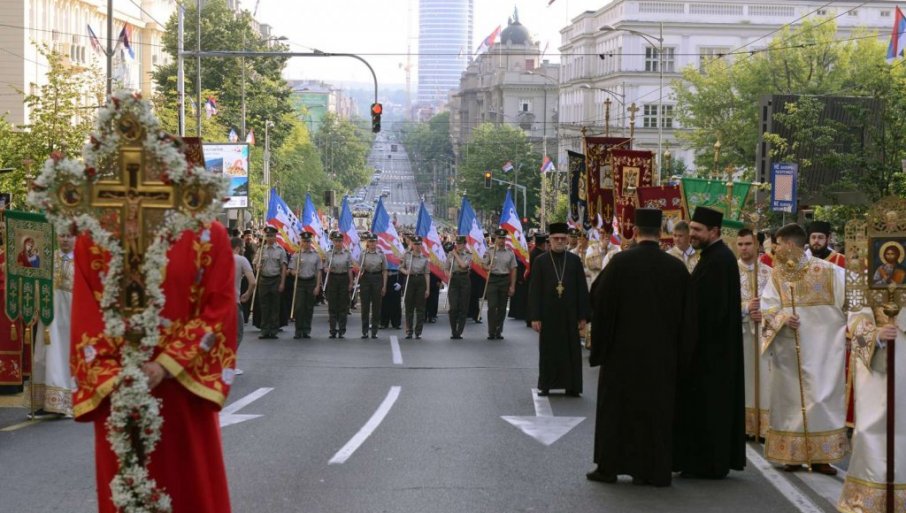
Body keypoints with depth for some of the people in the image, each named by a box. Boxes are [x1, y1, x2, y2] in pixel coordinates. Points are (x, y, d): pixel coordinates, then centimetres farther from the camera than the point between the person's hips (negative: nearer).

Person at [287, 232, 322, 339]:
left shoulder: (316, 255, 5)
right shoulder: (296, 255, 2)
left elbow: (318, 272, 6)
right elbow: (292, 270, 3)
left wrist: (317, 286, -1)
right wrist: (294, 272, -21)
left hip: (311, 282, 1)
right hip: (300, 282, -1)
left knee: (309, 308, 4)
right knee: (299, 307, -7)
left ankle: (306, 331, 11)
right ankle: (298, 331, -3)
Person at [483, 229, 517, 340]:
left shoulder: (510, 253, 6)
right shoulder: (489, 251, 1)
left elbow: (513, 270, 7)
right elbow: (484, 265, 2)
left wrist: (512, 286, 1)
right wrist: (488, 267, -22)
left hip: (505, 280, 2)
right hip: (492, 279, -2)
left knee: (502, 308, 6)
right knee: (492, 306, -8)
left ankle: (498, 332, 14)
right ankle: (491, 332, -4)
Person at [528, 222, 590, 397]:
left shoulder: (574, 260, 2)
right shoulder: (541, 261, 0)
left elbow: (582, 289, 3)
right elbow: (534, 291, -1)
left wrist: (583, 316, -2)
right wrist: (535, 317, -6)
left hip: (569, 314, 1)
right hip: (548, 314, -1)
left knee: (571, 350, 4)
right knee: (548, 351, 7)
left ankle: (572, 386, 11)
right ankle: (545, 385, 17)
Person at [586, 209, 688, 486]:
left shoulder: (620, 262, -12)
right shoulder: (677, 267, -4)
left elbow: (600, 303, -6)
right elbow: (684, 313, 4)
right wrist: (676, 347, 14)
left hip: (623, 349, -2)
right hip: (662, 352, 2)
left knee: (615, 405, 9)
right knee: (656, 407, 10)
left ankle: (609, 466, 12)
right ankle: (653, 470, 12)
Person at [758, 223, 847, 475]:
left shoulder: (825, 270, -7)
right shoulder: (777, 274, 6)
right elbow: (767, 307, 1)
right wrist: (782, 318, -18)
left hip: (820, 346, -4)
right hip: (789, 348, 4)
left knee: (820, 397, -5)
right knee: (790, 398, 6)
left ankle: (820, 456, 2)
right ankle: (794, 454, 14)